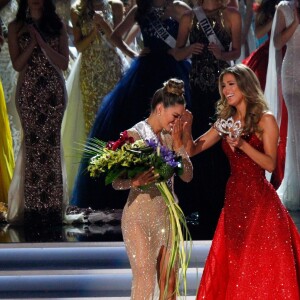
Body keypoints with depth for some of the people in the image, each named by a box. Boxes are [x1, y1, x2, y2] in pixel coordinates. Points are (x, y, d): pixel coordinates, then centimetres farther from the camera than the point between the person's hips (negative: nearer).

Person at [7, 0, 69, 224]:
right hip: (28, 91, -1)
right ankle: (33, 205, -3)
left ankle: (52, 204, 1)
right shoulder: (16, 27, 5)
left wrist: (43, 43, -10)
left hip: (54, 90, 1)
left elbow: (64, 63, -1)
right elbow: (17, 64, -2)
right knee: (32, 143, -5)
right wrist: (32, 43, -13)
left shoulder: (57, 26, 7)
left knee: (52, 143, -2)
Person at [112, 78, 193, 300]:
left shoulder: (169, 137, 8)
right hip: (140, 217, -6)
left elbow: (187, 175, 3)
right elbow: (117, 182, -11)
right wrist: (135, 181, -32)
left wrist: (177, 142, -4)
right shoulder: (133, 135, -9)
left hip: (167, 216, 7)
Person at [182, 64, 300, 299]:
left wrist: (242, 144, -21)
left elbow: (270, 164, -11)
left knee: (262, 268, -4)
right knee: (233, 268, 6)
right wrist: (187, 128, -8)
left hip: (259, 200, -6)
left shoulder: (265, 119, -4)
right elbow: (192, 150, 10)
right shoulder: (226, 122, 12)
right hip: (234, 200, 6)